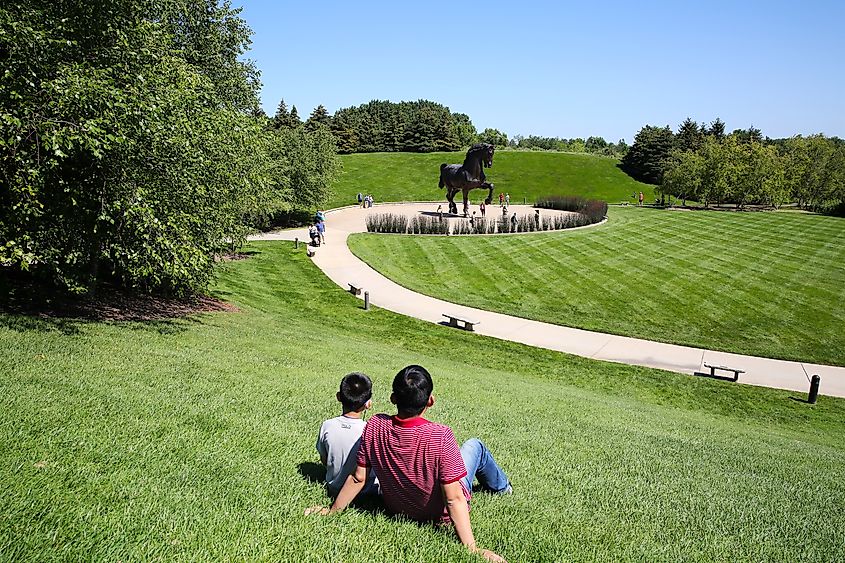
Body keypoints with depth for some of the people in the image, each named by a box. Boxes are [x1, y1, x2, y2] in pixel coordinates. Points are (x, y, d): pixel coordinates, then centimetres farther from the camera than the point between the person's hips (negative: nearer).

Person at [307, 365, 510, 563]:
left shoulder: (374, 426, -25)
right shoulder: (440, 436, -38)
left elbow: (358, 478, -14)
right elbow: (453, 499, -33)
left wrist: (333, 510, 1)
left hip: (396, 509, 4)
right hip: (440, 515, -4)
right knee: (475, 446, 18)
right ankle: (501, 487, 49)